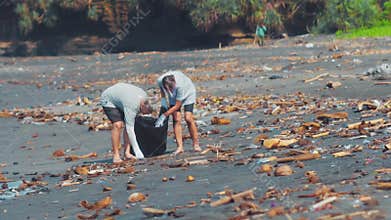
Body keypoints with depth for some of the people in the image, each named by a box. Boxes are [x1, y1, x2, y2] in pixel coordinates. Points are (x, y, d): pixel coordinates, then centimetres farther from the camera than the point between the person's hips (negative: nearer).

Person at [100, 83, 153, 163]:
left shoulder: (144, 96, -17)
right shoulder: (131, 106, -39)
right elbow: (130, 129, -38)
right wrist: (137, 151, -38)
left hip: (119, 98, 8)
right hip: (108, 100, -8)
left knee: (128, 124, -7)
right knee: (118, 125, -24)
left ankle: (127, 153, -7)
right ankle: (116, 155, -19)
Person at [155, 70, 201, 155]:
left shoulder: (179, 85, -43)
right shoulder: (160, 81, -31)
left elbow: (177, 106, -33)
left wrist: (164, 116, -30)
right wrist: (163, 99, -11)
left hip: (187, 93, -4)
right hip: (174, 96, 4)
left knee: (188, 118, -18)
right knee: (176, 119, -11)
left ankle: (196, 144, -6)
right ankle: (179, 146, -11)